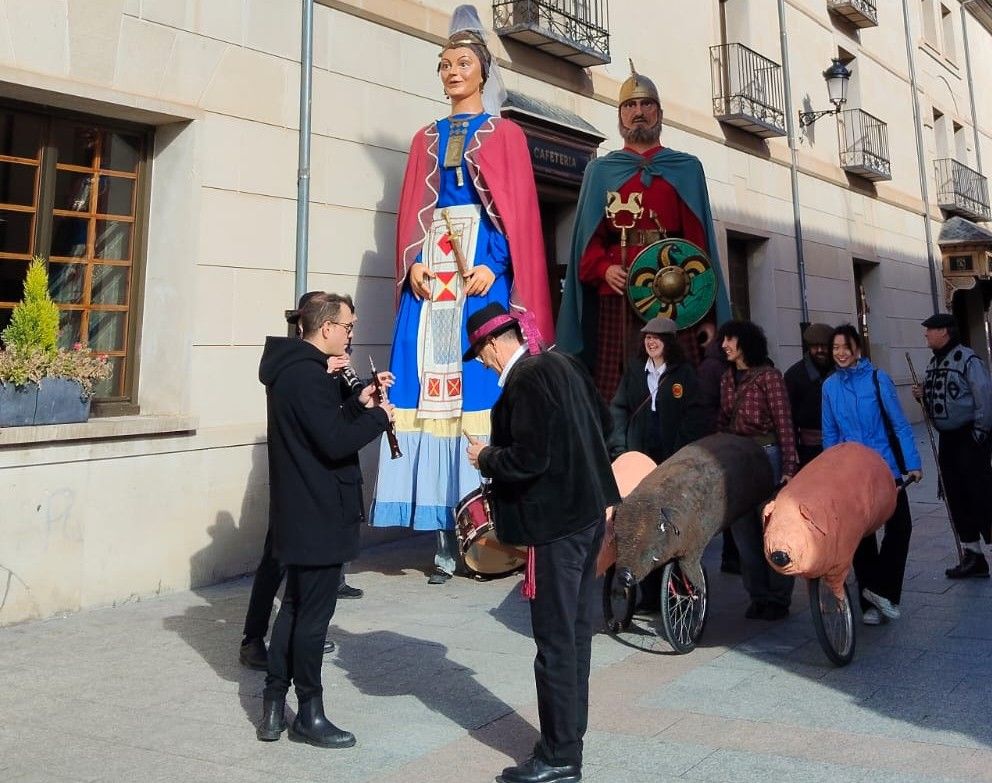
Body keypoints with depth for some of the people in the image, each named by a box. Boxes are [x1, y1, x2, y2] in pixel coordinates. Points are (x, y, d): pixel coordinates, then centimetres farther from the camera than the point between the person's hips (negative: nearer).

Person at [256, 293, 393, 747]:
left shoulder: (291, 368, 12)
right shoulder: (308, 374, -20)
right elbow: (335, 443, -25)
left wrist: (358, 404, 9)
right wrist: (379, 417, -12)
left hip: (299, 512, 10)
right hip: (319, 515, -10)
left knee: (295, 606, 17)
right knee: (314, 613, 2)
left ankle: (273, 707, 26)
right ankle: (309, 715, 16)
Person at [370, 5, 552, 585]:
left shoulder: (505, 134, 11)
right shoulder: (427, 138, 22)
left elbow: (519, 210, 0)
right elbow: (411, 211, 14)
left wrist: (493, 264, -15)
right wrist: (413, 264, -3)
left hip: (484, 270, -3)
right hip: (432, 272, 4)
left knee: (482, 384, -10)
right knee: (432, 383, -5)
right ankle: (448, 538, -1)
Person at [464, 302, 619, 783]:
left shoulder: (525, 381, -18)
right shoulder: (563, 364, 8)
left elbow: (528, 459, -24)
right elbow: (603, 422, 18)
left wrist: (486, 457, -7)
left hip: (555, 523, -9)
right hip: (588, 512, 10)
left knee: (554, 640, 0)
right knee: (576, 630, 17)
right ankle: (569, 734, 31)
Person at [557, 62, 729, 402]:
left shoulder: (687, 168, 16)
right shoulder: (600, 170, 15)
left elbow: (698, 238, 7)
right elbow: (589, 237, 7)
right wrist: (604, 269, -11)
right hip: (616, 295, 0)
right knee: (615, 387, -3)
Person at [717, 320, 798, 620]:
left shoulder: (768, 376, -7)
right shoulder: (727, 379, 10)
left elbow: (784, 424, -9)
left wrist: (789, 467, -14)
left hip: (766, 456, -6)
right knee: (743, 529, 9)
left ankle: (779, 598, 15)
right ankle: (758, 595, 21)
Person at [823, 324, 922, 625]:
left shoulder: (877, 378, -8)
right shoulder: (830, 386, 1)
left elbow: (899, 423, -6)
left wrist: (913, 463, -9)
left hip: (886, 466, -2)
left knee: (899, 526, -10)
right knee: (860, 534, 8)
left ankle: (879, 589, 7)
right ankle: (872, 601, 20)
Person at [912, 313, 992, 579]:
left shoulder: (967, 359, -13)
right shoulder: (934, 363, 12)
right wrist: (923, 394, 1)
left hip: (971, 438, -8)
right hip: (947, 438, 9)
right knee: (957, 498, 11)